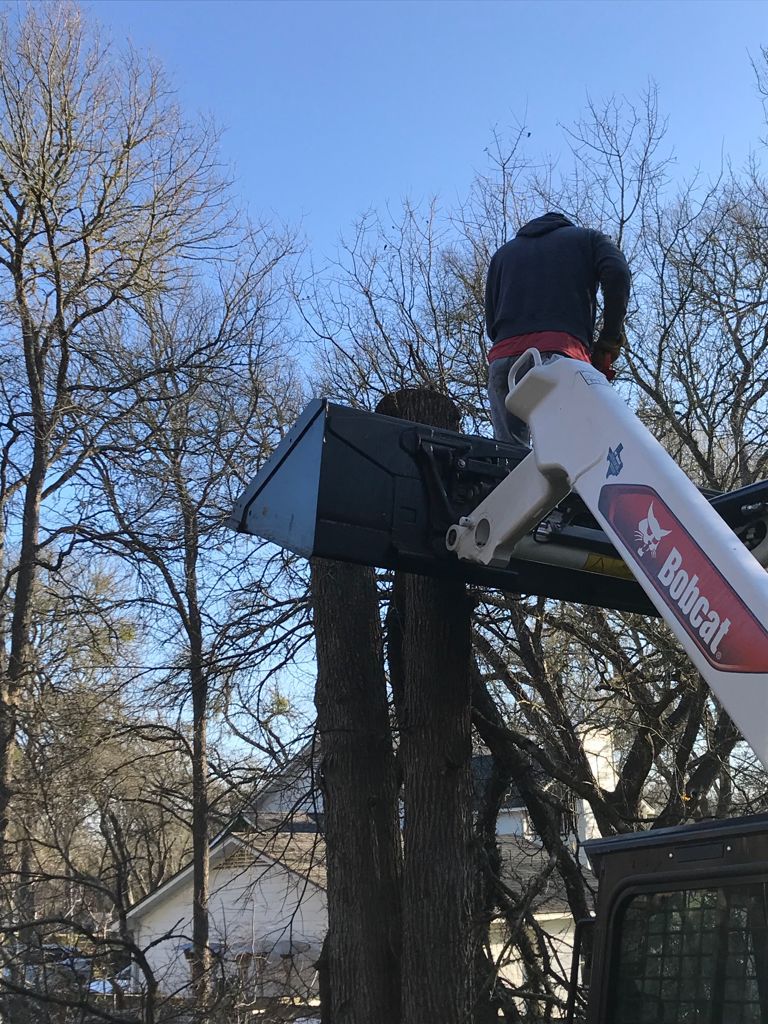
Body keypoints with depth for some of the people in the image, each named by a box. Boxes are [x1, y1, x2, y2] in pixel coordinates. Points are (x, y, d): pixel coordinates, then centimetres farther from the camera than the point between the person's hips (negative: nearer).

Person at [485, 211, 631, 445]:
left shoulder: (503, 253, 35)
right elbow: (617, 274, 3)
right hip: (562, 352, -3)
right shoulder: (588, 238, 26)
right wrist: (608, 343, 6)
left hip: (502, 358, 3)